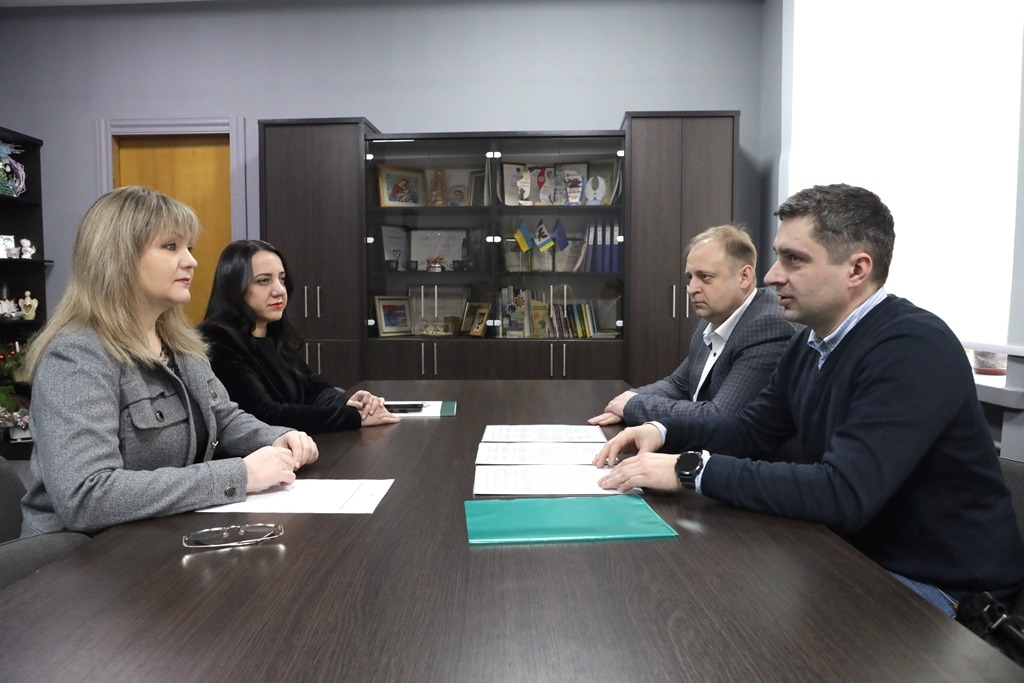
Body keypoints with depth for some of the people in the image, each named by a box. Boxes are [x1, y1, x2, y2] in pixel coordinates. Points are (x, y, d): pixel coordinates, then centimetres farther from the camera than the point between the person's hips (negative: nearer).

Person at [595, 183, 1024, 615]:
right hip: (856, 551, 7)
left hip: (940, 584, -7)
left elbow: (843, 494, -35)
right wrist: (663, 433, -5)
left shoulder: (913, 348, -26)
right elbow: (751, 430, 13)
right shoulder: (812, 342, 3)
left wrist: (691, 469, -30)